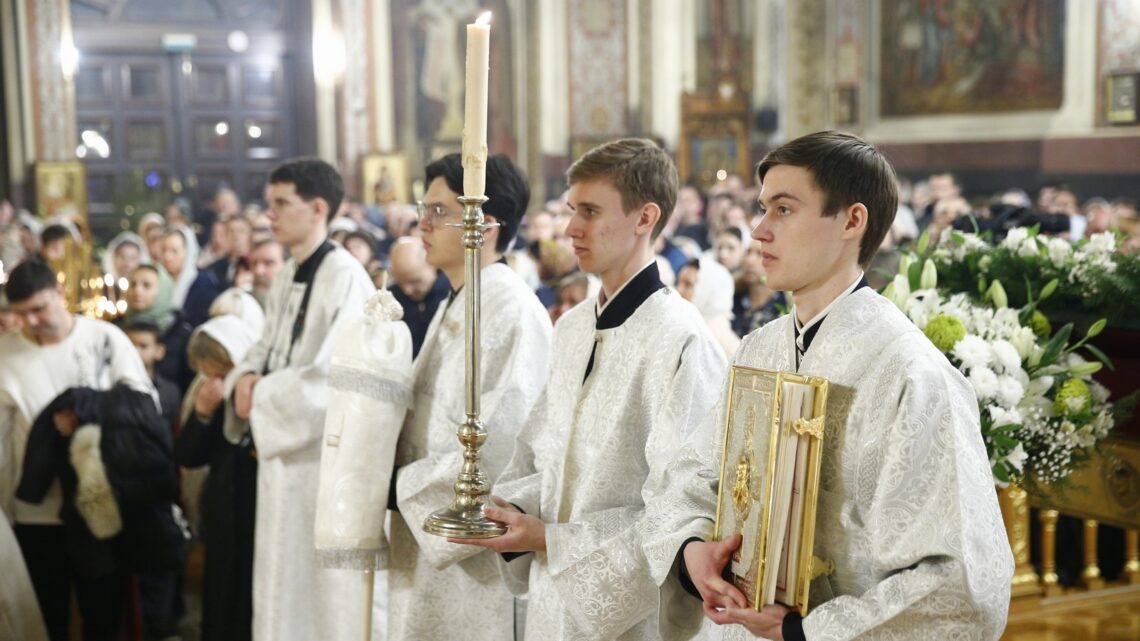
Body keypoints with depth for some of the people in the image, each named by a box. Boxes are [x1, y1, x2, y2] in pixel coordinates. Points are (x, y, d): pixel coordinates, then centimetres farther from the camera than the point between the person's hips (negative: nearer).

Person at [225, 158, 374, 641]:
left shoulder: (346, 278, -16)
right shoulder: (285, 277, 11)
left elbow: (331, 380, -23)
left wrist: (260, 397, -13)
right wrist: (245, 379, -5)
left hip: (327, 455, -8)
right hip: (282, 451, 8)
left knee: (325, 584, 3)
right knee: (283, 579, 16)